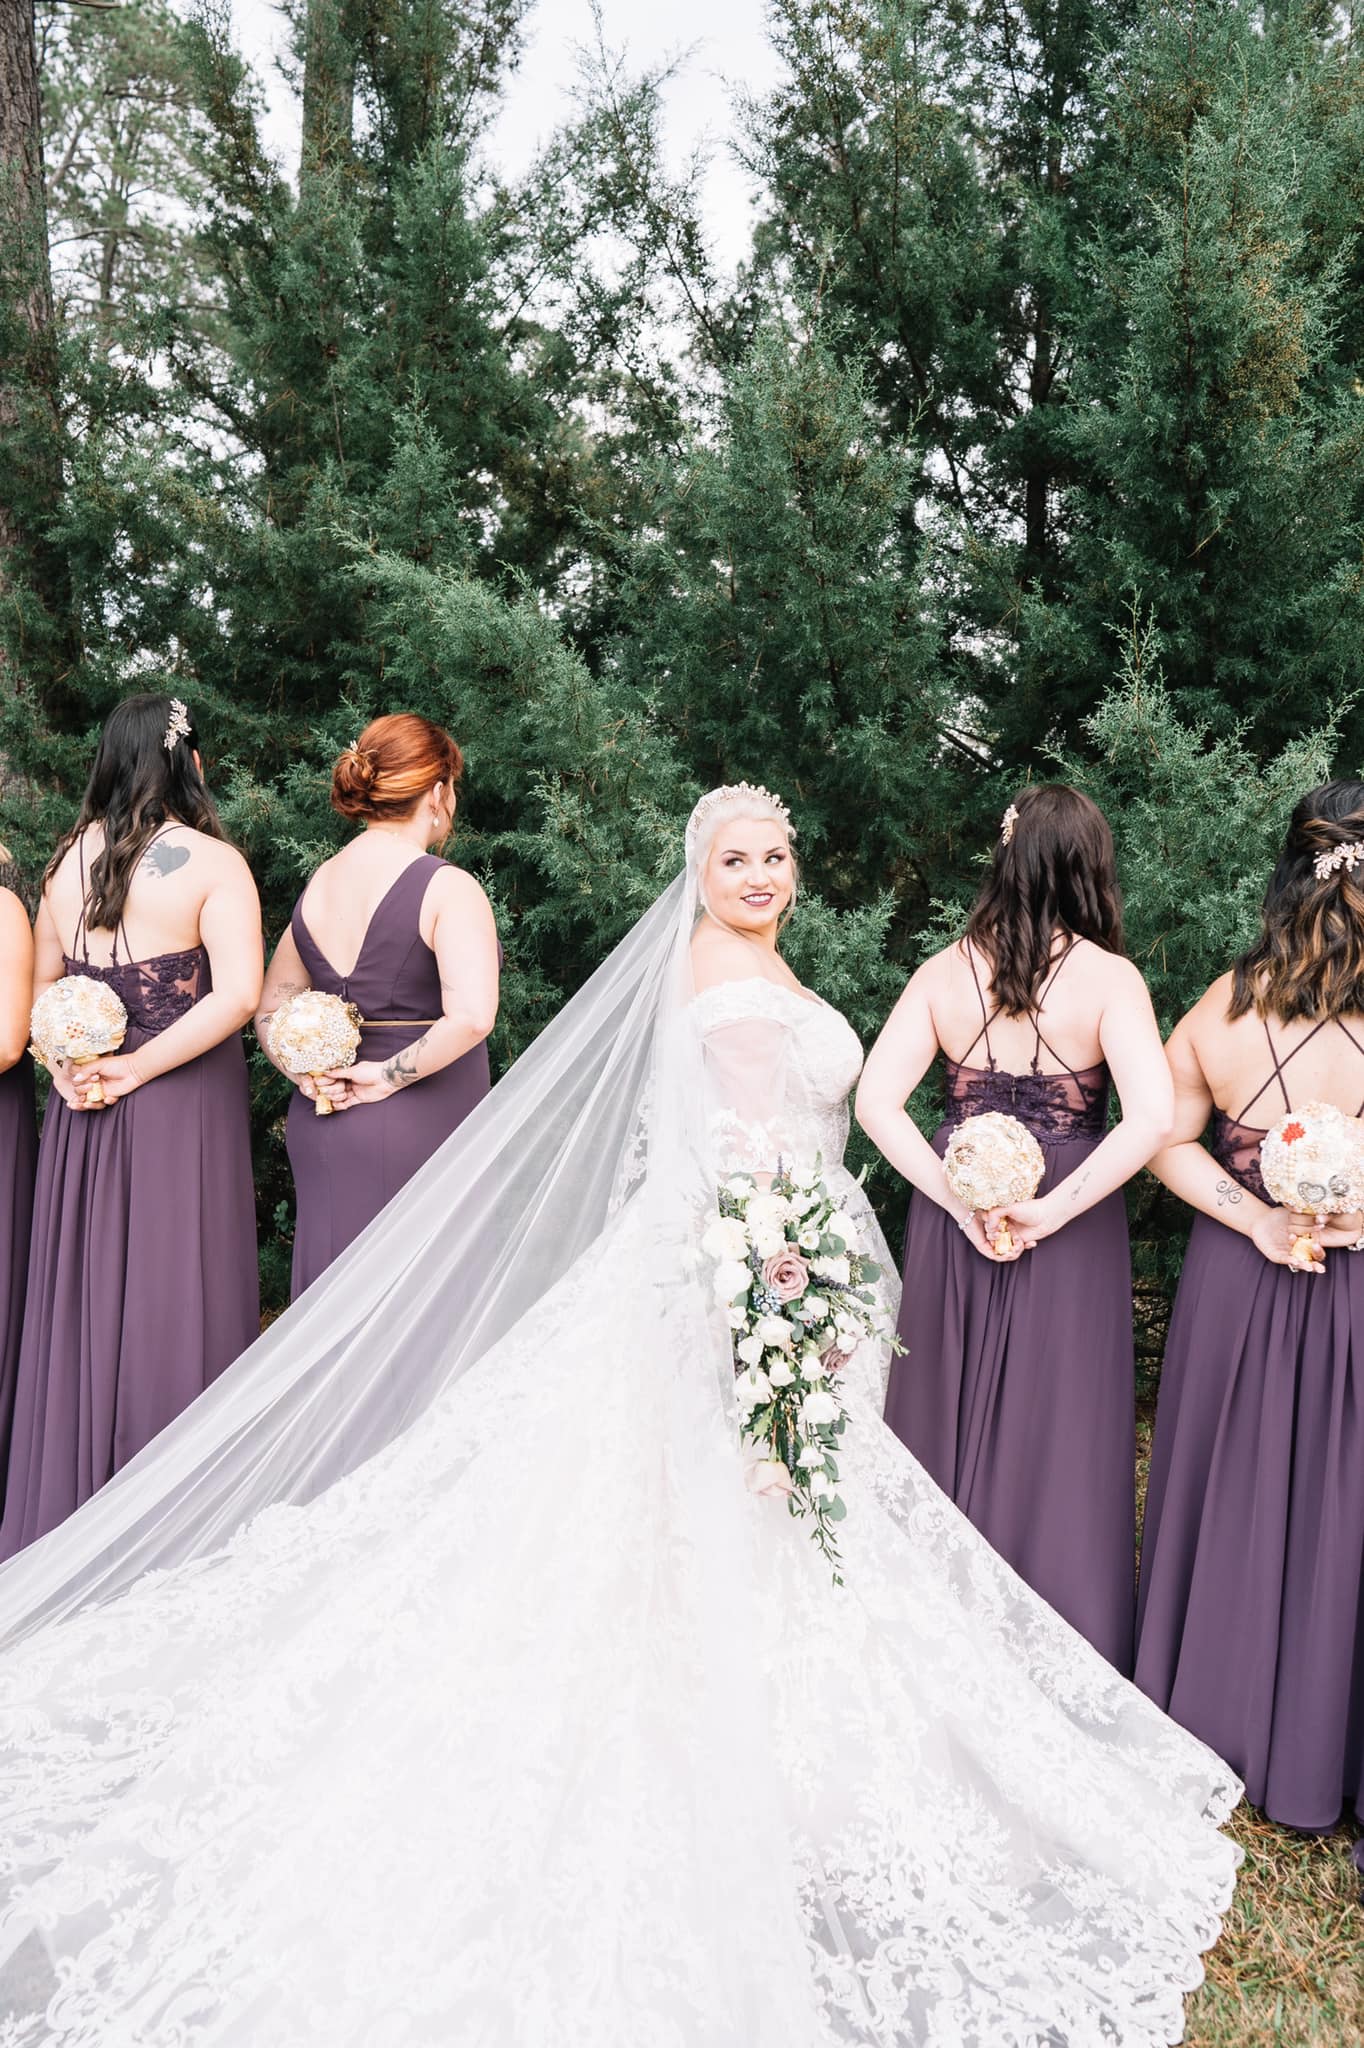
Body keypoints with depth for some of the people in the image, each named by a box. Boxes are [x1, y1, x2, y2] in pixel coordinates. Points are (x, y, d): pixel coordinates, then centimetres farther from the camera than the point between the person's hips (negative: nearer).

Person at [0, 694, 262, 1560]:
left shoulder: (71, 855, 6)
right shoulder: (213, 862, -10)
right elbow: (238, 995, -20)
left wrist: (70, 1065, -1)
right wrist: (139, 1069, -14)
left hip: (83, 1110, 5)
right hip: (184, 1103, -5)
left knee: (81, 1300, 14)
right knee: (176, 1301, 3)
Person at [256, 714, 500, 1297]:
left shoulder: (317, 886, 9)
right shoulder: (446, 887, -12)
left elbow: (269, 1015, 15)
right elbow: (471, 1017, -25)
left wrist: (307, 1074, 0)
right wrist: (391, 1074, -14)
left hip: (324, 1134, 7)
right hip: (420, 1130, -6)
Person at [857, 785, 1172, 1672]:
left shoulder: (945, 972, -1)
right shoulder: (1108, 976, -10)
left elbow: (876, 1102, -8)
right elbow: (1152, 1116, -22)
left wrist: (957, 1198, -8)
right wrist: (1054, 1211, -16)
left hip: (956, 1223, 3)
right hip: (1069, 1235, -3)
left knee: (950, 1423, 17)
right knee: (1058, 1442, 9)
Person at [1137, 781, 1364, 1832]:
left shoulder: (1226, 1005, -9)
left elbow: (1165, 1138, -1)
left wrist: (1252, 1218, -7)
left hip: (1238, 1288, 3)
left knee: (1231, 1498, 18)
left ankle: (1213, 1718, 36)